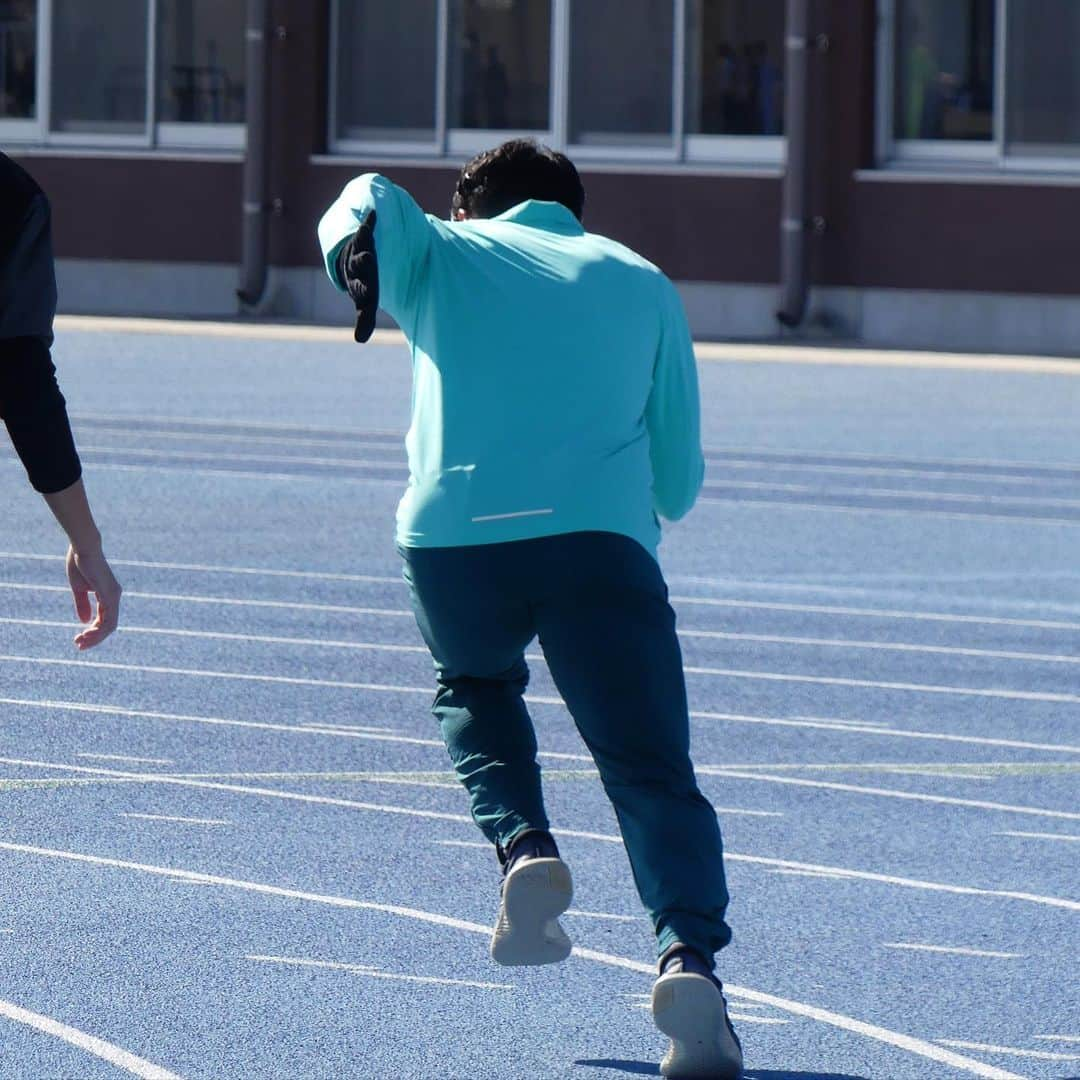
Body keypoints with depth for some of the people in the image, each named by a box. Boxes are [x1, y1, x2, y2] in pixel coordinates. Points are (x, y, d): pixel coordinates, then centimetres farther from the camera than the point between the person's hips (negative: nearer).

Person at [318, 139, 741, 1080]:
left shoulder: (443, 256, 21)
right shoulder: (641, 282, 23)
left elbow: (374, 202, -1)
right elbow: (680, 481, 23)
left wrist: (355, 246, -19)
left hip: (454, 537, 1)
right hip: (605, 539, -1)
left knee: (475, 687, 31)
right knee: (655, 778, -1)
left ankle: (522, 844, 7)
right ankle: (689, 952, -26)